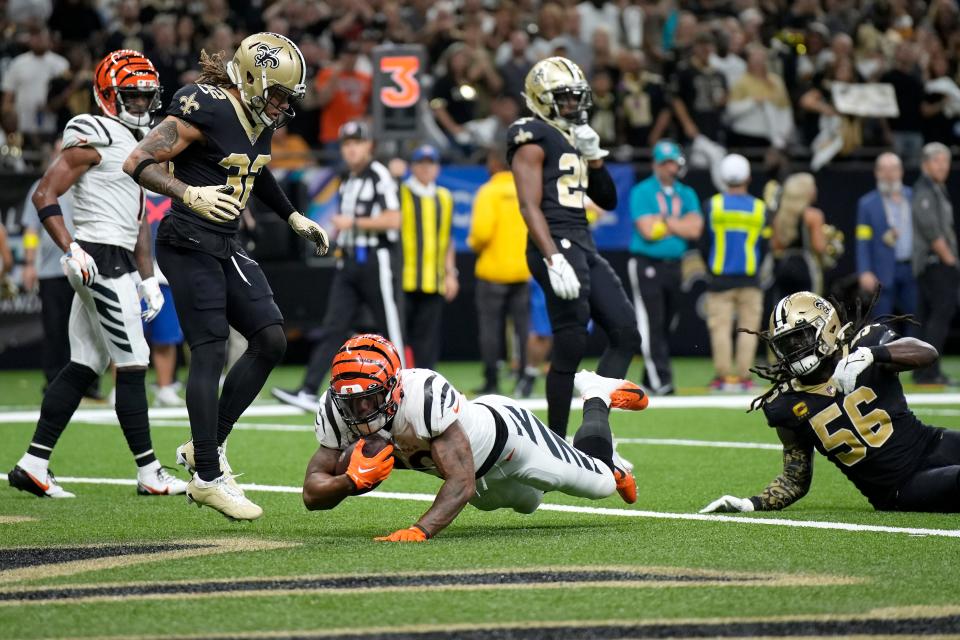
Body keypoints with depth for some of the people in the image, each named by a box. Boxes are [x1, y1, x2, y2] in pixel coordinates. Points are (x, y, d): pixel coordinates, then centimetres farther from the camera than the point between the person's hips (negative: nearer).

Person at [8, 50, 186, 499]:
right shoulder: (94, 137, -10)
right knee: (133, 366, -6)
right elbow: (44, 196, -14)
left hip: (117, 262, 10)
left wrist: (148, 277, 20)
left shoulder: (137, 142, 19)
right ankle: (148, 473, -1)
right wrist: (70, 250, -22)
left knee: (83, 367, 8)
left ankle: (33, 464, 9)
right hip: (99, 258, -10)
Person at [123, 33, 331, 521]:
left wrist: (294, 218, 27)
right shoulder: (205, 110, -18)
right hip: (189, 245, -9)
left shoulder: (260, 119, 8)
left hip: (226, 247, 9)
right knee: (210, 352, -10)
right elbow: (138, 162, -20)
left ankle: (206, 447, 11)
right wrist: (189, 194, -33)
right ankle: (207, 477, -5)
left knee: (270, 340, 4)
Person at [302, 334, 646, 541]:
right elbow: (312, 494, -27)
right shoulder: (336, 410, -31)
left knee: (602, 483, 15)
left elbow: (462, 483, -50)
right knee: (528, 501, 36)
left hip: (507, 431, -6)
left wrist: (420, 530, -66)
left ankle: (597, 395, 42)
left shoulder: (426, 395, -48)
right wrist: (354, 481, -49)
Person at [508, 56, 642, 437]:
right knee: (570, 348, -8)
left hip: (584, 247, 9)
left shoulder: (577, 138, 19)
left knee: (625, 335, 4)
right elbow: (530, 206, -15)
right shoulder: (534, 139, -7)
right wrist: (554, 260, -25)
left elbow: (608, 201, 21)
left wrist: (594, 157, 6)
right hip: (557, 245, -9)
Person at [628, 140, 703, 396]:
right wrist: (679, 224, -3)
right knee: (651, 323, -11)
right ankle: (658, 379, -14)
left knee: (665, 324, 7)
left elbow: (695, 229, -3)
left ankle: (650, 379, 13)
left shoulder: (687, 194, 12)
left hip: (674, 266, 5)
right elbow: (647, 231, -15)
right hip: (646, 265, -5)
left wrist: (664, 220, -8)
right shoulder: (641, 192, -3)